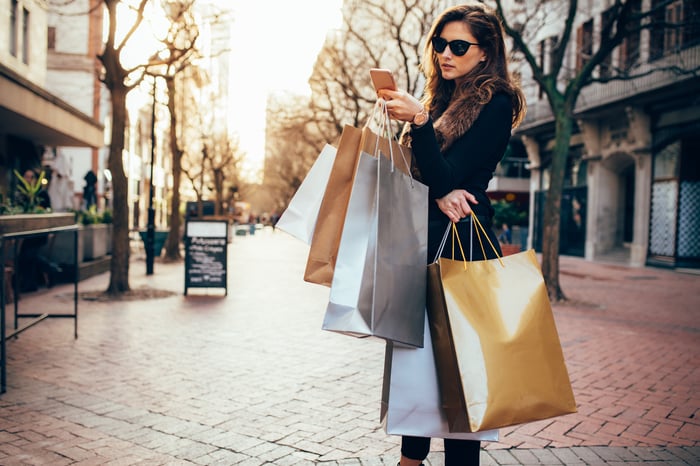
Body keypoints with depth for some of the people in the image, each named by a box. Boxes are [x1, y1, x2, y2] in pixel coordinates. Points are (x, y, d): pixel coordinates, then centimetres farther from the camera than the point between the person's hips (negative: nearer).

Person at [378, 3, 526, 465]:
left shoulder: (495, 103, -5)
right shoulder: (441, 100, 18)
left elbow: (445, 175, -14)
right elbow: (416, 171, 9)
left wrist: (419, 121, -27)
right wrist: (440, 194, -12)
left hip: (461, 240, -7)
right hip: (425, 237, 8)